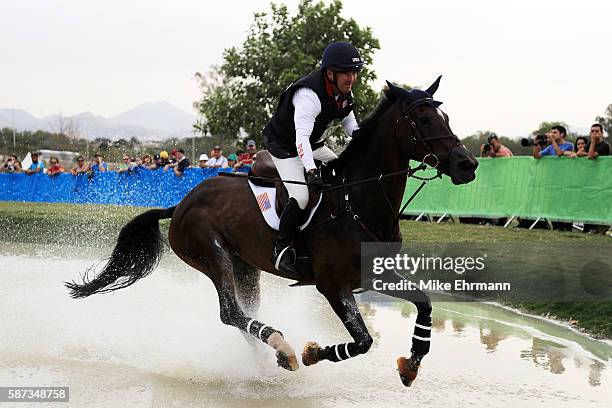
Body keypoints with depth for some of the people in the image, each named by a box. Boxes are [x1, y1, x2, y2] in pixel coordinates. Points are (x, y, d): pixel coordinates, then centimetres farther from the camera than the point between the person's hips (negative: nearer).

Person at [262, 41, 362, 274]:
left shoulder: (345, 93, -5)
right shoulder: (308, 94, -33)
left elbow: (349, 124, 7)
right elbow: (301, 136, -42)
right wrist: (310, 170, -54)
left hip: (313, 145, 9)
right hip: (284, 146, -9)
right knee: (300, 196, -25)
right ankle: (282, 247, -9)